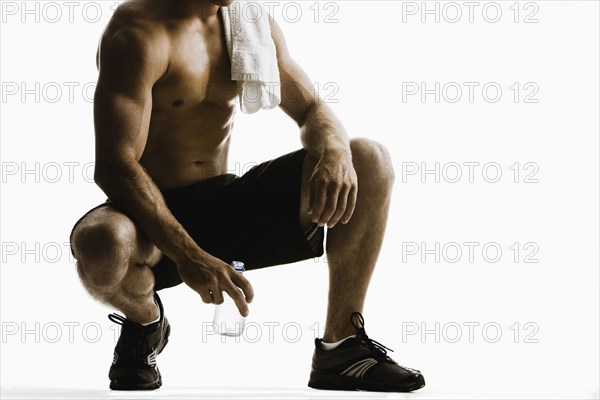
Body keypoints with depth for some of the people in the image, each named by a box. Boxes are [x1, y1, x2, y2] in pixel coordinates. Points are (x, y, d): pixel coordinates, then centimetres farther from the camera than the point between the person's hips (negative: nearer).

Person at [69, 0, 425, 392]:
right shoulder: (138, 32, -16)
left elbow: (312, 110, 7)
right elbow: (115, 167, -26)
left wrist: (334, 151, -19)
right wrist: (188, 256, -37)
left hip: (228, 206, 6)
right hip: (156, 214, -5)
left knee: (370, 162, -11)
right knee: (103, 249, -41)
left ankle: (341, 346, -4)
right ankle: (145, 321, -1)